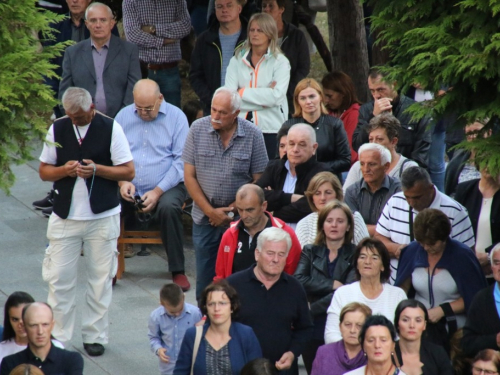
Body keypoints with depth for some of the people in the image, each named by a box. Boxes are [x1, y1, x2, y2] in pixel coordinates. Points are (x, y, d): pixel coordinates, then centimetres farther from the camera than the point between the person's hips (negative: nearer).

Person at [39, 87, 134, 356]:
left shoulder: (111, 129, -4)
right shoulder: (57, 129, 4)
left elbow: (128, 172, -4)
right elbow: (44, 171, 7)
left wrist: (97, 169, -17)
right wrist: (65, 170, -13)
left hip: (103, 216, -2)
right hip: (65, 216, 2)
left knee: (100, 279, 4)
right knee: (58, 278, -1)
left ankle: (95, 336, 14)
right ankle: (57, 337, 7)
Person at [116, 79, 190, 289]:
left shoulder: (176, 117, -1)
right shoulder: (123, 116, 9)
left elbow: (181, 161, -6)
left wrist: (158, 191, -14)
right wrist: (122, 181, -11)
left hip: (166, 186, -2)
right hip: (129, 187, 2)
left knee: (168, 207, -35)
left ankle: (178, 271, -20)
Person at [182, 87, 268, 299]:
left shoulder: (252, 135, -5)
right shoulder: (198, 129, -2)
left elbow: (259, 180, -2)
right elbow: (189, 176, 0)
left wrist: (234, 209, -10)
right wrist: (210, 211, -7)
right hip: (205, 217, 2)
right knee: (205, 278, 5)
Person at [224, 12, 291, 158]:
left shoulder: (280, 61, 1)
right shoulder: (237, 60, 8)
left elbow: (277, 96, -13)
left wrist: (243, 92, -7)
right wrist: (263, 97, -10)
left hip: (270, 129, -2)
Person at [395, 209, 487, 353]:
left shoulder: (462, 255, -4)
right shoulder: (412, 251, 5)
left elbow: (473, 298, -2)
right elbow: (403, 287, 13)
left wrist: (443, 310, -10)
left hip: (455, 329, -2)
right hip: (420, 323, 2)